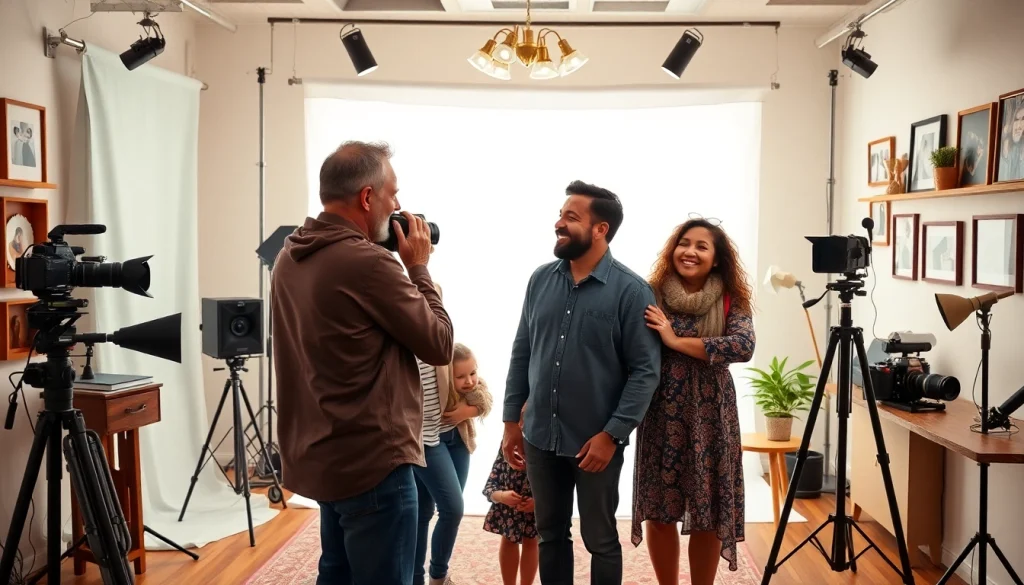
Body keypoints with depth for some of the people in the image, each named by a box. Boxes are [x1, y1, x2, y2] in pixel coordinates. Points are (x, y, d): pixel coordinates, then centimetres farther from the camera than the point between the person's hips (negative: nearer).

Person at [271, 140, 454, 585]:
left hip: (321, 457, 9)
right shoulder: (367, 262, -22)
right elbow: (440, 345, -13)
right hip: (372, 462, -9)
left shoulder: (289, 258, 6)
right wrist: (419, 268, -3)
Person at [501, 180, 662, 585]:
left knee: (600, 540, 13)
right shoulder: (541, 280, 3)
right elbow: (521, 354, 9)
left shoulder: (631, 291, -11)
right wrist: (511, 421, 8)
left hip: (596, 442, -4)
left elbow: (645, 371, -12)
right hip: (540, 437, 4)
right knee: (550, 535, 17)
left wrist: (612, 435, -16)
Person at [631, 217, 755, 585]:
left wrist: (677, 341, -21)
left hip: (710, 418, 0)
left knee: (709, 517, 7)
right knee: (659, 514, 8)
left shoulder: (731, 301, -2)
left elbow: (744, 347, -19)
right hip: (660, 417, 0)